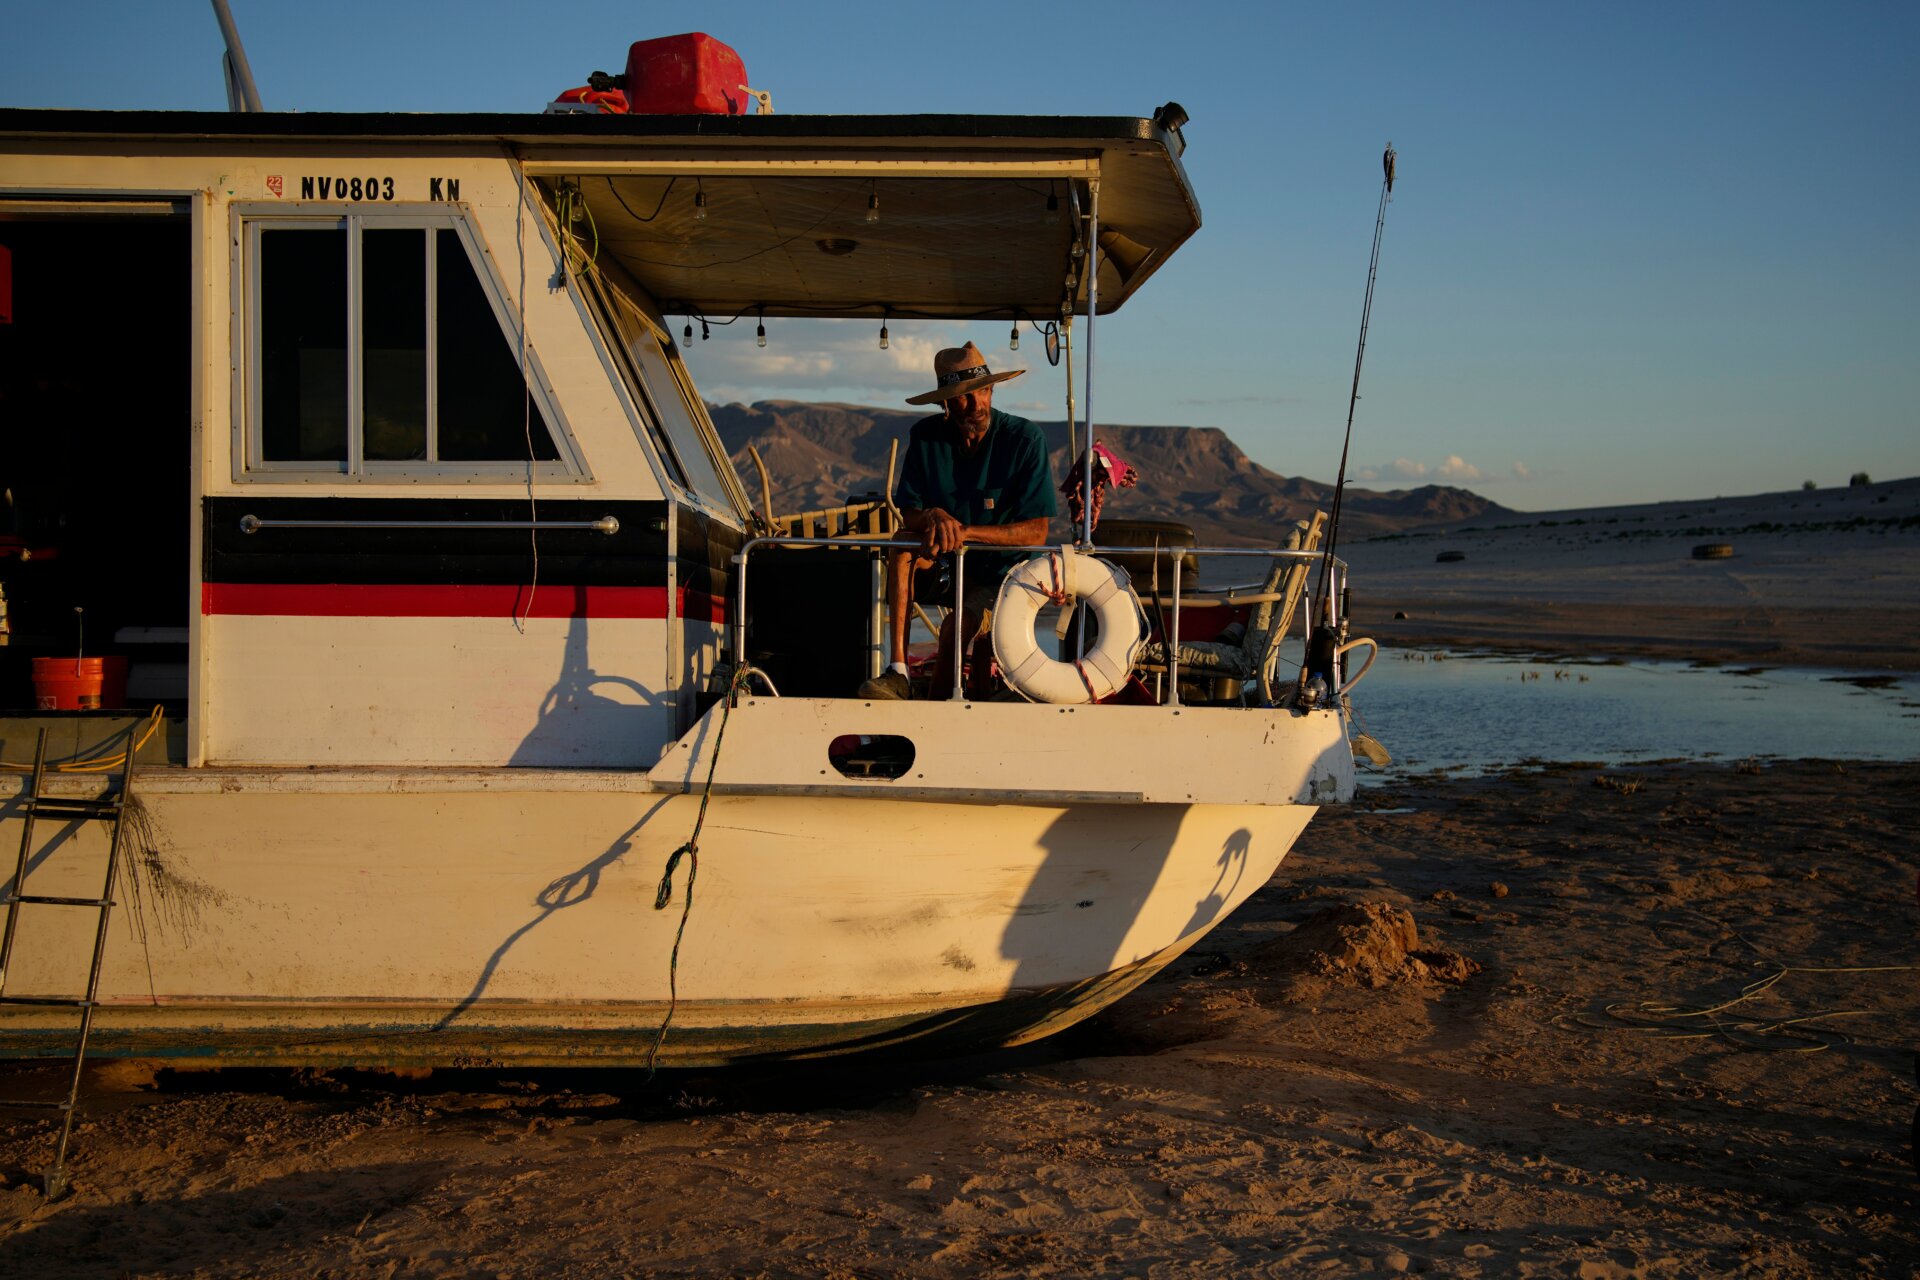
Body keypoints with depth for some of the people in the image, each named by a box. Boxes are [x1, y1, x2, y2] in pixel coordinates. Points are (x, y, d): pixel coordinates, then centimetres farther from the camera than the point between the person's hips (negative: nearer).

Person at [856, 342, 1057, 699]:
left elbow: (1036, 532, -19)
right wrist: (933, 517, -31)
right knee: (903, 545, -26)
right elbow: (908, 513, -7)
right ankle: (897, 672, -29)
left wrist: (965, 532, -30)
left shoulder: (1025, 439, -16)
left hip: (1004, 573, -4)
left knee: (956, 627, -30)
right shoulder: (926, 436, -6)